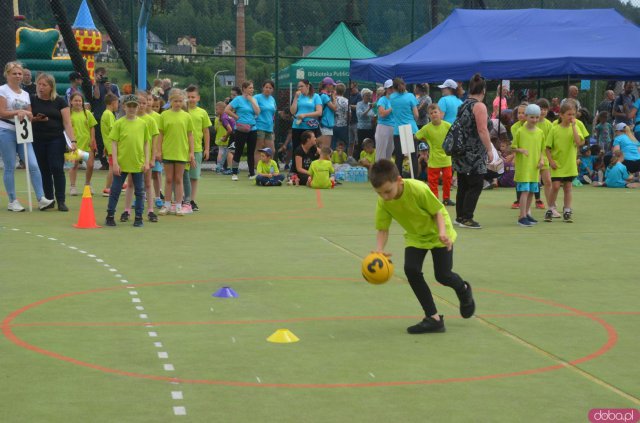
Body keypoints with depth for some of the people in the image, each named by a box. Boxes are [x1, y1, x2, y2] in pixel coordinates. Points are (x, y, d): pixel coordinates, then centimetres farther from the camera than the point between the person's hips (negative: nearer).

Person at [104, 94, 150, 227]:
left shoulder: (143, 123, 4)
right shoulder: (119, 123, -3)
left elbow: (147, 143, 8)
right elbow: (114, 143, -3)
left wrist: (147, 161, 2)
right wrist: (115, 163, -9)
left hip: (138, 164, 2)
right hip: (122, 164, -2)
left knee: (140, 191, 7)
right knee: (115, 190, 5)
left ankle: (138, 217, 16)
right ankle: (110, 216, 15)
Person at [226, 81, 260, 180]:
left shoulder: (253, 99, 10)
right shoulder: (238, 99, -5)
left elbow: (257, 112, -3)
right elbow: (227, 110, -10)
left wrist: (252, 100, -5)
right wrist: (237, 117, -10)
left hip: (253, 129, 5)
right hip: (241, 129, -5)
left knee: (251, 152, 9)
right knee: (238, 151, 0)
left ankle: (252, 174, 15)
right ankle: (234, 174, 7)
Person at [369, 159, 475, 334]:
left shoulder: (418, 189, -34)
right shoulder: (382, 202, -22)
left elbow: (437, 211, -22)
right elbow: (383, 229, -17)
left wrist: (442, 232, -39)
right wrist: (379, 249, -35)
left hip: (437, 233, -4)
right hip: (415, 237, 4)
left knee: (442, 275, -9)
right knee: (411, 269, -17)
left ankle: (464, 290, 31)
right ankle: (433, 317, -6)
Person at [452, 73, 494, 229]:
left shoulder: (463, 105, 13)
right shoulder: (479, 106, -12)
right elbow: (482, 130, -18)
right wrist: (489, 150, -14)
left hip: (461, 151, 8)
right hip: (474, 154, -8)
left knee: (463, 185, 13)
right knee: (476, 186, -3)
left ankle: (460, 216, 17)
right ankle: (466, 218, -5)